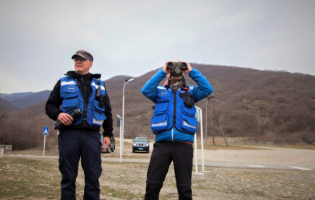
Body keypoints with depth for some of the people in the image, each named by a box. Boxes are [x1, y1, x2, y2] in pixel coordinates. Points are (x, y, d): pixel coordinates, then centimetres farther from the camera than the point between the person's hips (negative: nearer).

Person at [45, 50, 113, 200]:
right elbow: (50, 106, 12)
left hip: (92, 135, 1)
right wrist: (58, 114, -10)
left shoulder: (99, 85, 19)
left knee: (93, 176, 1)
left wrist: (108, 134, 11)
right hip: (69, 133, -1)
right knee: (68, 177, 2)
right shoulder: (63, 82, 15)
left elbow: (107, 112, 20)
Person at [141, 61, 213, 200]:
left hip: (184, 143, 0)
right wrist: (162, 72, -2)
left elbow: (207, 89, -1)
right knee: (152, 184, 2)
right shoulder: (160, 91, 13)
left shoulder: (190, 92, 15)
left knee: (184, 186, 7)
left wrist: (191, 71, 2)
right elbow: (145, 90, -5)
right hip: (162, 142, 0)